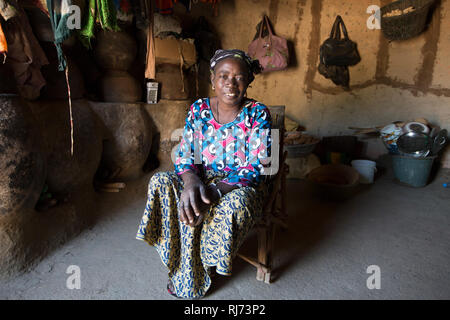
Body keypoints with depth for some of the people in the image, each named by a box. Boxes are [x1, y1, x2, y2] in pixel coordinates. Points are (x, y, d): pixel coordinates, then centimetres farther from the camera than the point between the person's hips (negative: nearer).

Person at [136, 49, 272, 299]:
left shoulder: (258, 114, -10)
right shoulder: (199, 109, 0)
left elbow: (256, 169, -17)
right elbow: (184, 155, -3)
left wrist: (215, 191, -30)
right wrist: (191, 183, -27)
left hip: (240, 185, -3)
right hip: (202, 179, 3)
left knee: (235, 204, -37)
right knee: (161, 182, -22)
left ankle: (190, 281, -6)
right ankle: (185, 269, -7)